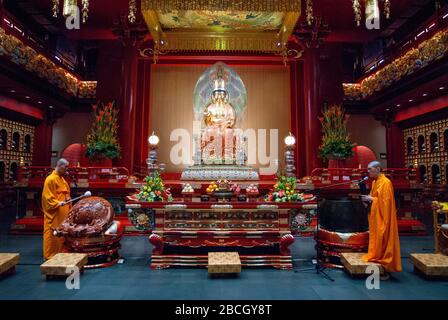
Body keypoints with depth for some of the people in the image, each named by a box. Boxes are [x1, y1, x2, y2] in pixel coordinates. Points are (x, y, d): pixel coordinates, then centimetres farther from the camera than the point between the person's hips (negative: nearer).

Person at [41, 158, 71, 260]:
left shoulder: (62, 179, 14)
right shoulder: (51, 179, -12)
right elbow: (48, 197, -16)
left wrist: (68, 204, 16)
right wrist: (58, 203, -28)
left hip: (63, 213, 9)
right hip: (54, 213, -9)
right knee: (53, 234, -2)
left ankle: (60, 253, 21)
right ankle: (50, 255, 8)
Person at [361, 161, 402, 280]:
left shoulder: (385, 182, -17)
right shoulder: (374, 182, 12)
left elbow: (385, 201, -21)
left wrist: (371, 199, -16)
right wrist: (368, 199, 1)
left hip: (382, 218, -9)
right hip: (375, 217, 9)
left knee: (383, 241, -3)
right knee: (376, 240, 13)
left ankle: (386, 269, 6)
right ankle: (377, 259, 23)